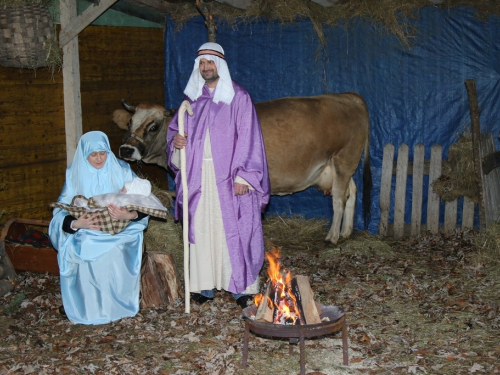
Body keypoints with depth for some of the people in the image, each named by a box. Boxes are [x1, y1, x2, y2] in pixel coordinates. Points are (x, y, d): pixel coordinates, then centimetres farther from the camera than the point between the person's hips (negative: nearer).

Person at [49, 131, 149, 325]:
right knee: (81, 253, -30)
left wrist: (130, 215, -29)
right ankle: (80, 304, -10)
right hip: (86, 233, 1)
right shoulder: (75, 174, 1)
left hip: (119, 231, -1)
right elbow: (61, 211, -3)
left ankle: (115, 303, -13)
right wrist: (76, 223, -26)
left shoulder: (121, 170, -2)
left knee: (115, 252, -32)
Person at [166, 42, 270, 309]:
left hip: (228, 175, -4)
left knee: (233, 228, -4)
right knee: (201, 227, 4)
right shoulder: (193, 98, 13)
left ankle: (241, 286, 4)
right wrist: (176, 139, -3)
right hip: (198, 174, 5)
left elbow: (247, 139, -6)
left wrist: (243, 176, -13)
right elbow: (176, 126, 22)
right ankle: (205, 285, 13)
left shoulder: (238, 97, -2)